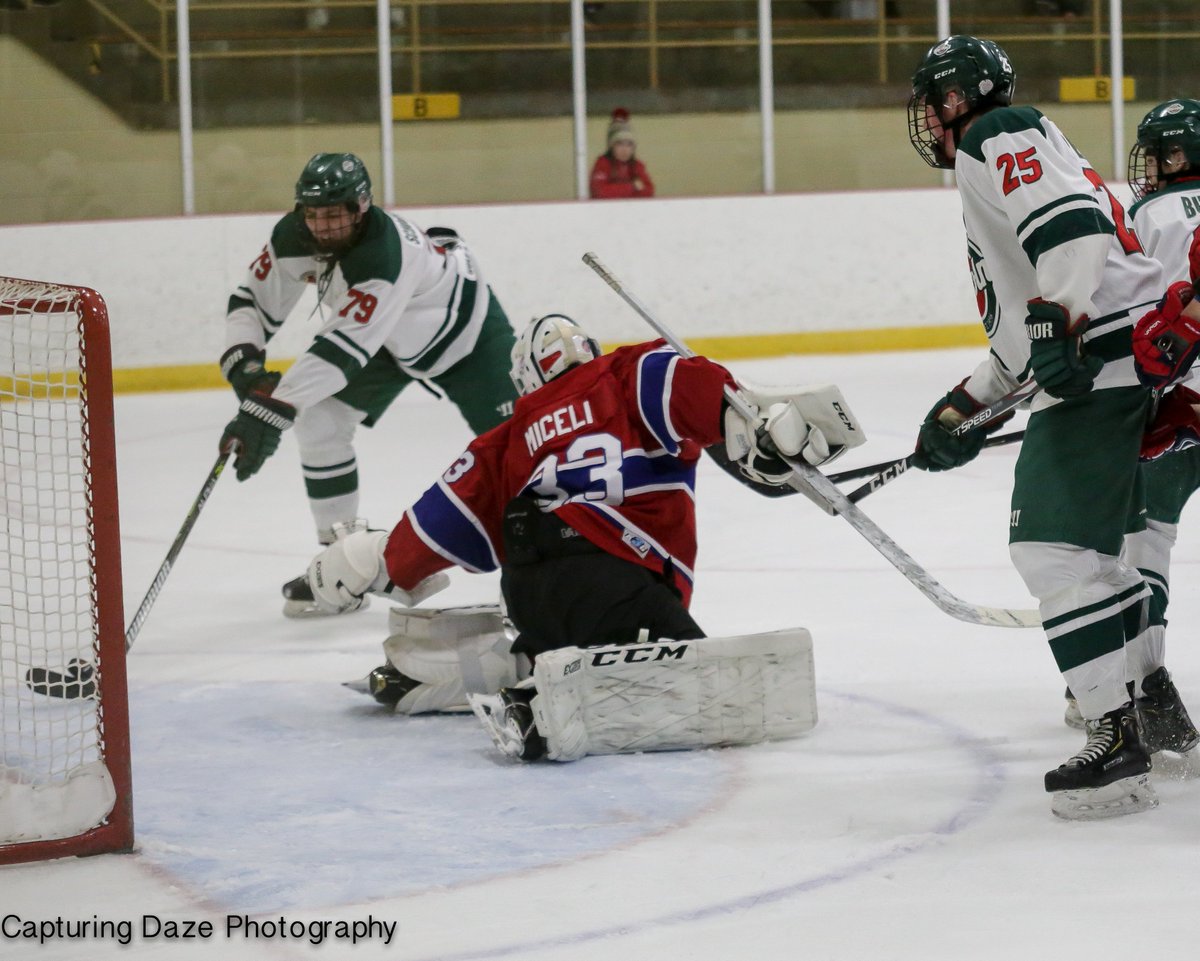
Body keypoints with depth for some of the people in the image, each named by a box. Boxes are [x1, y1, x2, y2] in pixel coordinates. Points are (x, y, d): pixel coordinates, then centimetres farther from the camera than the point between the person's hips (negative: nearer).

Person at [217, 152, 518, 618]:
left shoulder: (385, 252, -44)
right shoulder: (295, 236, -22)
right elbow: (253, 300, -10)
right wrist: (244, 365, -31)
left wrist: (272, 410, -54)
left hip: (465, 326, -6)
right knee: (319, 423, -8)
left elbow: (344, 347, -50)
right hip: (390, 337, 6)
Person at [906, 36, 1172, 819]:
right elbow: (1025, 331, 31)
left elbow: (1071, 225, -22)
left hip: (1103, 358, -11)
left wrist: (1056, 320, -31)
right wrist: (966, 410, 30)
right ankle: (1154, 707, 30)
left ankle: (1120, 742, -19)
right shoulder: (998, 165, 29)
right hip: (1088, 363, 11)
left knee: (1055, 543, -15)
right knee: (1083, 540, 22)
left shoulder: (998, 138, -2)